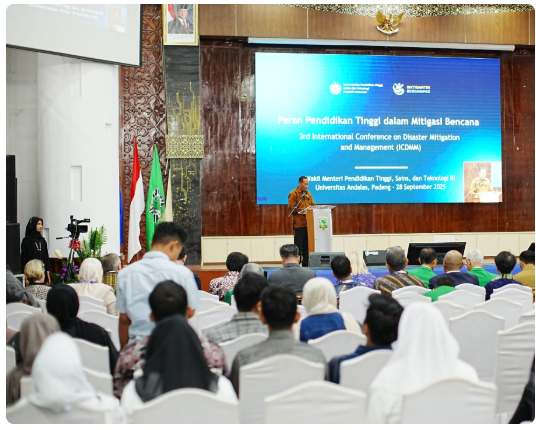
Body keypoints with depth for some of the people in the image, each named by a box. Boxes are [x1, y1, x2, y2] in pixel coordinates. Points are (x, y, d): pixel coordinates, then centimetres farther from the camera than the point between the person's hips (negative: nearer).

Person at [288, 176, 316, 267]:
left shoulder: (308, 193, 17)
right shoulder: (293, 194, -4)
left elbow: (313, 204, 20)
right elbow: (291, 208, -12)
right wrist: (304, 210, -21)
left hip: (308, 223, 6)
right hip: (299, 224, -6)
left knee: (307, 245, 9)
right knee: (298, 245, -4)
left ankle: (305, 264, 16)